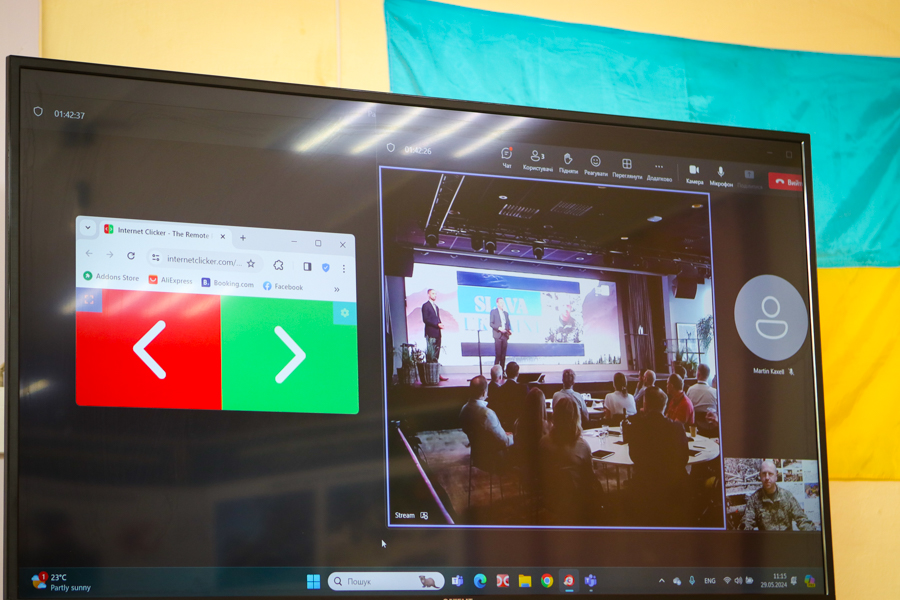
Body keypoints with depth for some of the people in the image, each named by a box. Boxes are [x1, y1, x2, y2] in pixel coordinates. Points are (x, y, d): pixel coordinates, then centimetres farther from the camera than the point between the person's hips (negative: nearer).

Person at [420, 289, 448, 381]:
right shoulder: (426, 306, -4)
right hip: (431, 333, -8)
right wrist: (437, 324, -16)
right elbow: (425, 319, -12)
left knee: (437, 355, 5)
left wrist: (440, 324, 3)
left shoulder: (436, 306, 22)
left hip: (437, 333, 8)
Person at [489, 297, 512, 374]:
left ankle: (502, 370, 6)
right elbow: (491, 324, -3)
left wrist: (510, 330, -1)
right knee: (498, 354, -10)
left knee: (503, 354, 4)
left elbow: (508, 324, 20)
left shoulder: (506, 313, 19)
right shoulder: (493, 312, 3)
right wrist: (499, 328, -17)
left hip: (505, 335, 5)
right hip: (498, 335, -5)